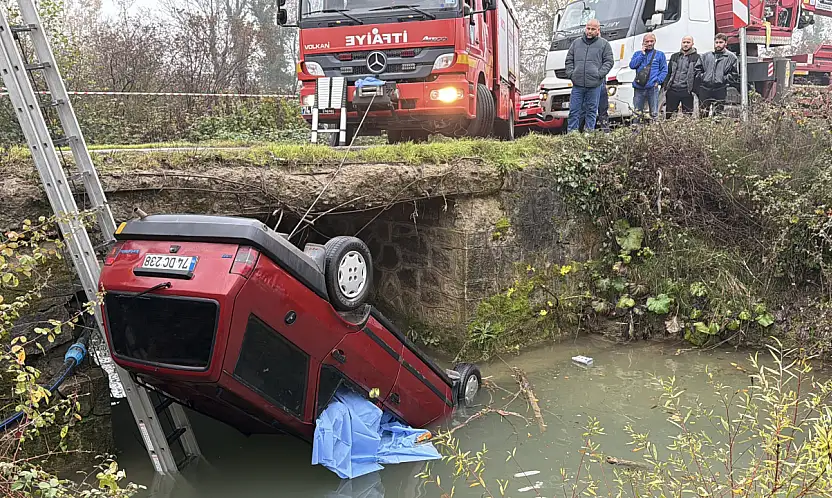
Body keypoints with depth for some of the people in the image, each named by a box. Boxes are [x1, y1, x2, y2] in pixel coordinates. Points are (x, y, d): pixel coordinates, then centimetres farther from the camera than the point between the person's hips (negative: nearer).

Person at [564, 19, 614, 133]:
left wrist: (599, 74, -8)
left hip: (594, 85, -2)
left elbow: (608, 62, 4)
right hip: (577, 84, 2)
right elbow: (569, 60, 17)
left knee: (591, 111, 4)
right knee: (574, 110, 0)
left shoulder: (604, 44, 8)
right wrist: (570, 73, 2)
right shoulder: (576, 43, 14)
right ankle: (571, 133, 3)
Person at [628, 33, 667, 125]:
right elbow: (632, 65, -1)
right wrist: (642, 54, -3)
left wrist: (658, 81, -7)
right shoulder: (638, 54, 16)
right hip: (639, 88, 2)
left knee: (654, 114, -4)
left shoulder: (660, 54, 10)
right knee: (637, 114, 4)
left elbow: (664, 70, 7)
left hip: (652, 88, -2)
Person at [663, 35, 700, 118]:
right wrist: (664, 87, 7)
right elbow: (668, 73, 17)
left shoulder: (696, 58, 2)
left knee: (687, 114, 0)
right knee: (668, 114, 4)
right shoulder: (674, 56, 16)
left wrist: (694, 90, -11)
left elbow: (697, 75, -3)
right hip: (672, 90, 4)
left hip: (686, 91, -4)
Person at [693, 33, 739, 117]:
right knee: (702, 114, 3)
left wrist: (724, 79, -7)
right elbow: (697, 68, 16)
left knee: (718, 114, 0)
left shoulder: (731, 57, 5)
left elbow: (734, 74, 3)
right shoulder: (706, 56, 13)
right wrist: (702, 77, 3)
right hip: (705, 89, 2)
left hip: (720, 90, -2)